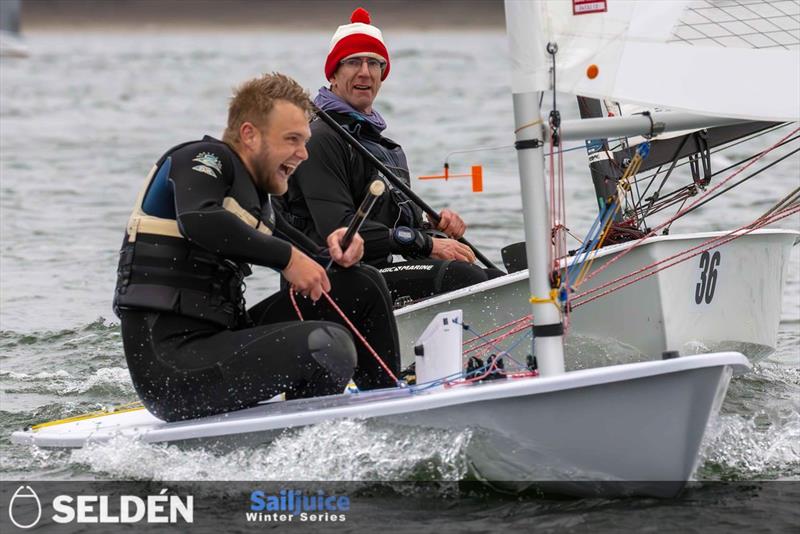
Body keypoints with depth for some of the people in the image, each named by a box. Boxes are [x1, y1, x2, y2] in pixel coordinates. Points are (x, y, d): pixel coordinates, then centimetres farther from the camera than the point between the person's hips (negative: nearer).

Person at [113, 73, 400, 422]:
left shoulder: (256, 198, 20)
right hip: (171, 365, -9)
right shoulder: (203, 158, -4)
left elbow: (310, 271, 22)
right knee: (329, 346, -27)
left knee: (361, 285, 10)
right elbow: (197, 220, -26)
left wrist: (335, 252, -1)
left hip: (221, 343, 9)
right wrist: (285, 255, -22)